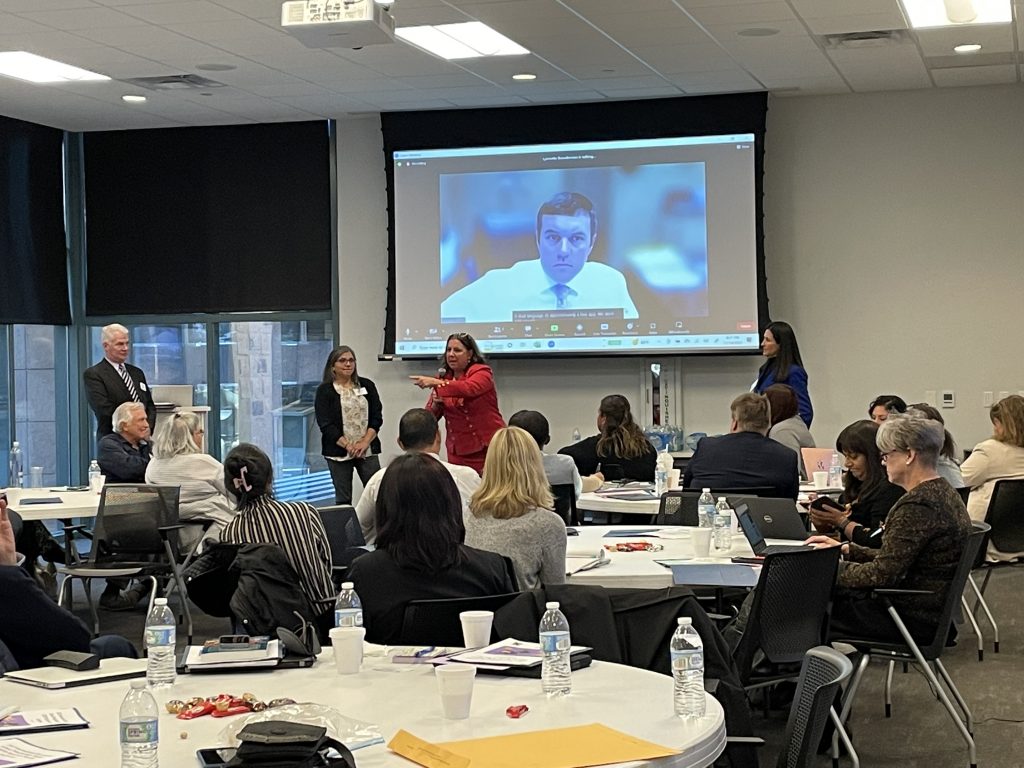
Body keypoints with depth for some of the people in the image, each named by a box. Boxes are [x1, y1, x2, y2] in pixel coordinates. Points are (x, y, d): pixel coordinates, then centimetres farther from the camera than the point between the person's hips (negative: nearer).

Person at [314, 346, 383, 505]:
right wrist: (348, 446, -14)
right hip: (338, 452, -2)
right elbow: (326, 424, -6)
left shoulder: (367, 386, 9)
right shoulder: (324, 390, 1)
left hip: (367, 450, 2)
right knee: (343, 499, 2)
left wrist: (365, 442, -10)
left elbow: (377, 417, 4)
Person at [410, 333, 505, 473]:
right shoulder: (443, 378, 10)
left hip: (487, 445, -4)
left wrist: (436, 383, -34)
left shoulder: (481, 372, -4)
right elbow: (430, 417, 10)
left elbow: (469, 388, -27)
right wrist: (435, 404, -11)